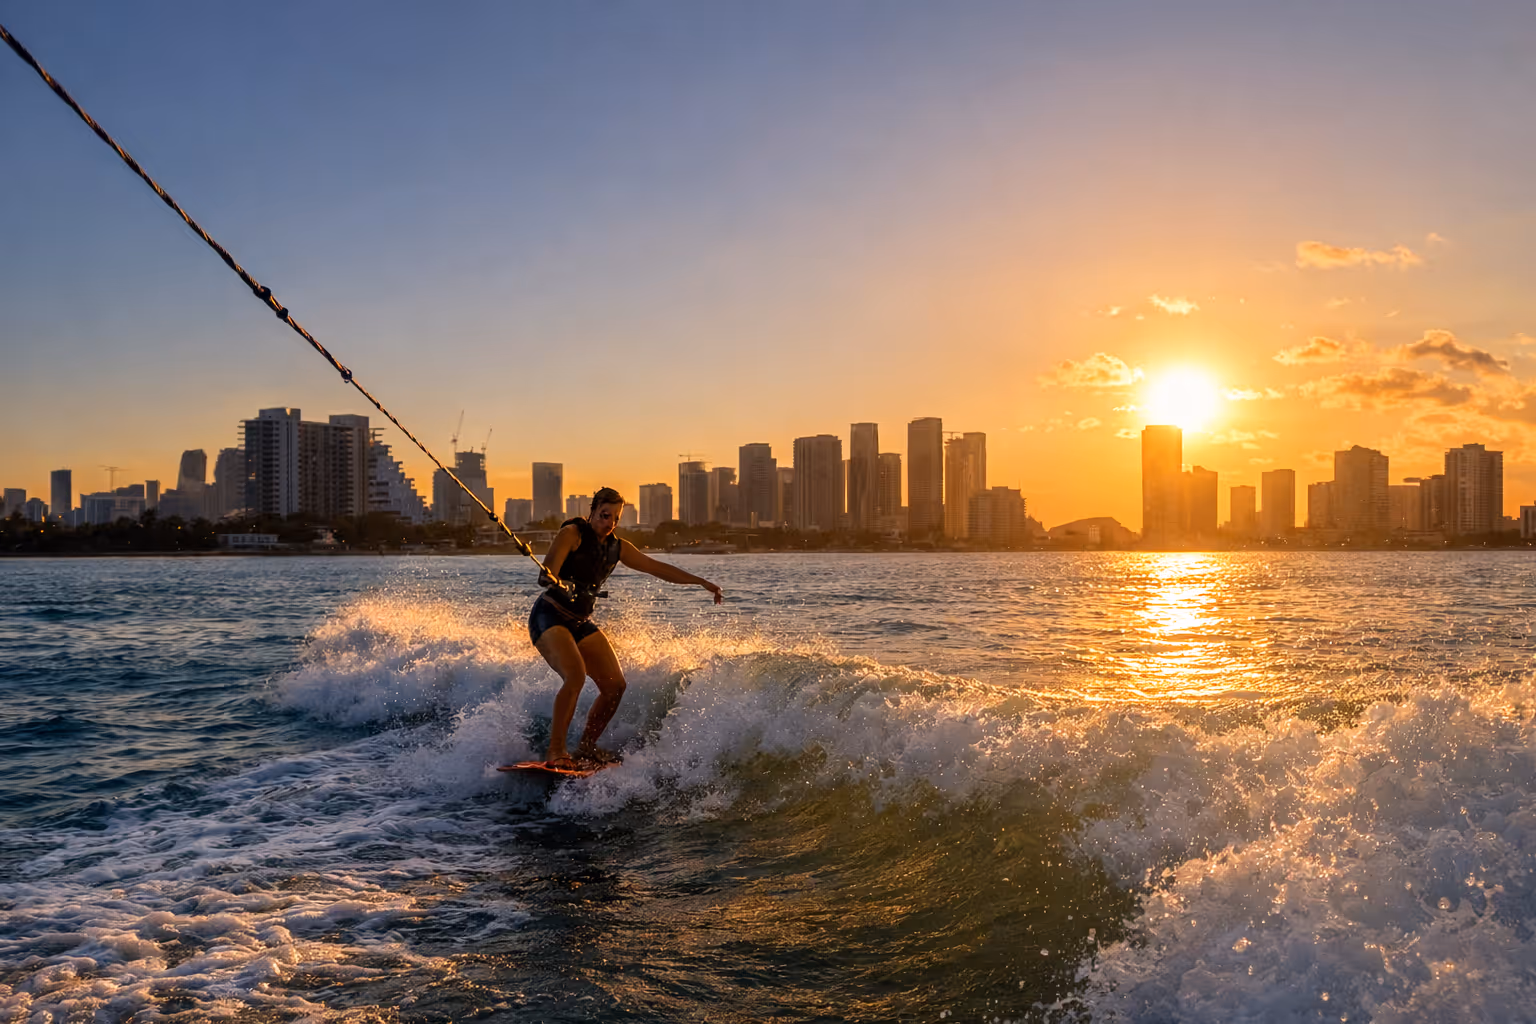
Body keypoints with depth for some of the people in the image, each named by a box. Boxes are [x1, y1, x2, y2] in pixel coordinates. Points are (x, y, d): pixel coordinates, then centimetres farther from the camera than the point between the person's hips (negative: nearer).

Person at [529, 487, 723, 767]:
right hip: (549, 616, -7)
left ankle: (586, 747, 13)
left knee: (615, 685, -2)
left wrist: (702, 582, 11)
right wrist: (555, 582, -46)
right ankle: (555, 752, -24)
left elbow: (659, 568, 13)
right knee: (575, 676, -29)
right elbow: (547, 575, -22)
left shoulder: (617, 547, 9)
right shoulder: (572, 534, -11)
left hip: (581, 622, 7)